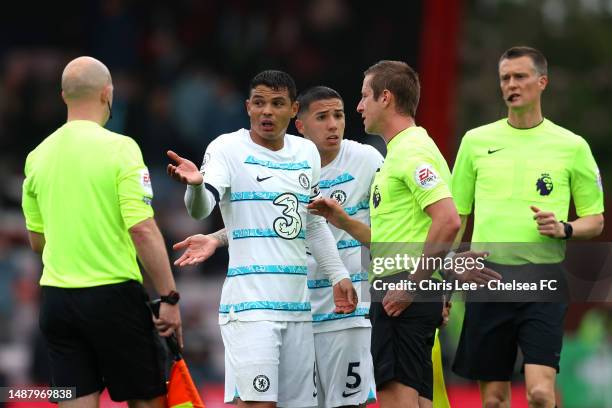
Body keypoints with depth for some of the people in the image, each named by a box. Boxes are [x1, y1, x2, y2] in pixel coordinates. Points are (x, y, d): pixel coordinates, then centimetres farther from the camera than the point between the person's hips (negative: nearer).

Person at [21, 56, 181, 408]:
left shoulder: (38, 156, 7)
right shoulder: (119, 148, -10)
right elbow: (143, 230, -15)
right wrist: (169, 298, -11)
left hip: (56, 298, 5)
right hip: (113, 295, -5)